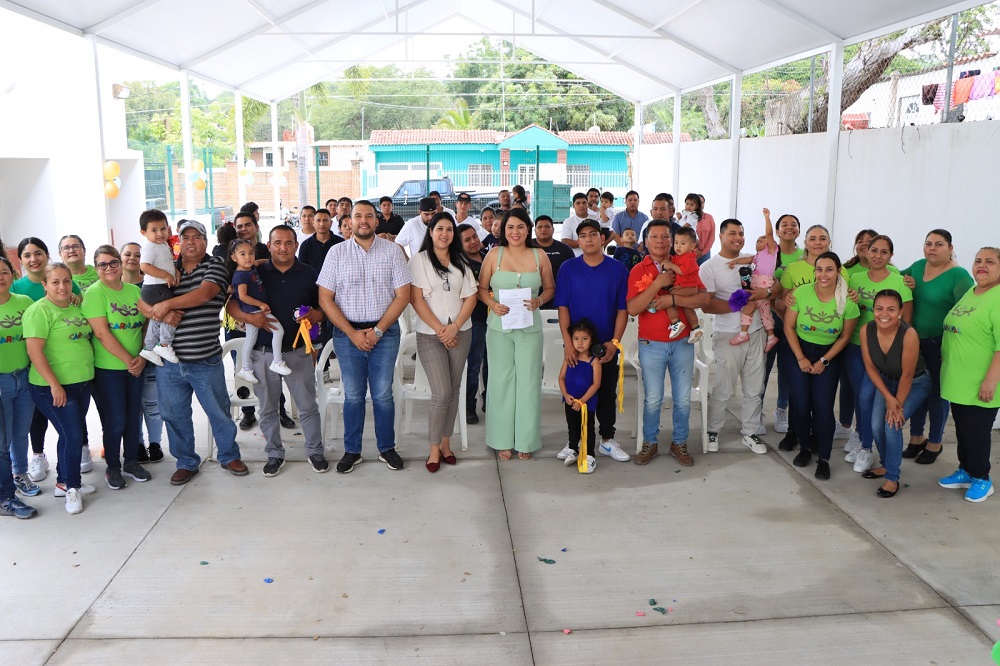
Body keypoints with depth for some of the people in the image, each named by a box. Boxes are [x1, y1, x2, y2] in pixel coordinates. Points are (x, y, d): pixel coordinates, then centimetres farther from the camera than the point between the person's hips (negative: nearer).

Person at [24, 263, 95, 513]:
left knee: (75, 434, 14)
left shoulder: (76, 308, 11)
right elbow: (34, 351, -19)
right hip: (54, 386, -8)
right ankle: (71, 487, 11)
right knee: (72, 435, -6)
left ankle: (65, 481, 29)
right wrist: (55, 384, -21)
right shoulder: (39, 310, -13)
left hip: (82, 382, 8)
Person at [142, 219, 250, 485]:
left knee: (219, 412, 9)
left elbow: (204, 293, -20)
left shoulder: (215, 265, -2)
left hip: (205, 360, -3)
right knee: (175, 415, 13)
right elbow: (141, 301, 3)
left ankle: (229, 455, 30)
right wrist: (161, 313, -17)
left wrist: (167, 304, -17)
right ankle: (186, 462, 30)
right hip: (169, 361, 3)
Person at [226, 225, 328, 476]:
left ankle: (315, 451, 22)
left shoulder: (309, 274, 3)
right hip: (263, 352, 1)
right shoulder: (255, 273, 2)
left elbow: (324, 309, 9)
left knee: (308, 406, 6)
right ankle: (274, 454, 26)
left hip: (298, 350, 0)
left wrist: (315, 315, -14)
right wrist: (250, 317, -17)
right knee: (268, 408, 11)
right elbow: (230, 305, 3)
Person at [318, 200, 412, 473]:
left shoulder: (392, 251, 1)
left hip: (385, 332, 0)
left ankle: (387, 448, 20)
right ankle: (352, 451, 20)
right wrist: (353, 333, -8)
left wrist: (377, 331, -10)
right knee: (353, 395, 7)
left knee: (383, 395, 4)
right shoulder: (337, 253, 2)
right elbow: (325, 299, -1)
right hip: (347, 333, 0)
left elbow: (402, 296, -2)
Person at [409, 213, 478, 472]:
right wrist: (439, 329, -11)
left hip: (460, 332, 4)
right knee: (441, 392, -11)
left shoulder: (461, 262, 10)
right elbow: (416, 298, -6)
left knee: (454, 390, 7)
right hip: (430, 334, -4)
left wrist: (454, 327, -9)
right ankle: (434, 448, 4)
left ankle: (445, 442, 21)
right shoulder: (419, 260, 0)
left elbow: (471, 297, 5)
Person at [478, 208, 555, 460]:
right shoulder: (494, 254, 2)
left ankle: (526, 440, 16)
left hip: (529, 328, 0)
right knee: (501, 381, 5)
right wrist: (492, 304, -13)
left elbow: (550, 288, 11)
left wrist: (539, 301, -9)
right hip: (499, 327, 0)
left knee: (529, 381, 3)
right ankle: (503, 441, 16)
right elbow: (481, 288, 6)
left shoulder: (539, 256, 3)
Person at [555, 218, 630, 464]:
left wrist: (615, 341, -11)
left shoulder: (617, 269, -2)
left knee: (607, 394, 10)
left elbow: (623, 309, -2)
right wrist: (567, 341, -12)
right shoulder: (568, 268, -2)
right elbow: (563, 308, -3)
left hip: (607, 345, 0)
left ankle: (607, 440, 24)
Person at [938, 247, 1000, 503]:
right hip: (958, 382, 8)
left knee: (976, 432, 3)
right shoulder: (969, 293, 11)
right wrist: (946, 360, 23)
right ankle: (966, 471, 33)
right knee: (962, 429, 17)